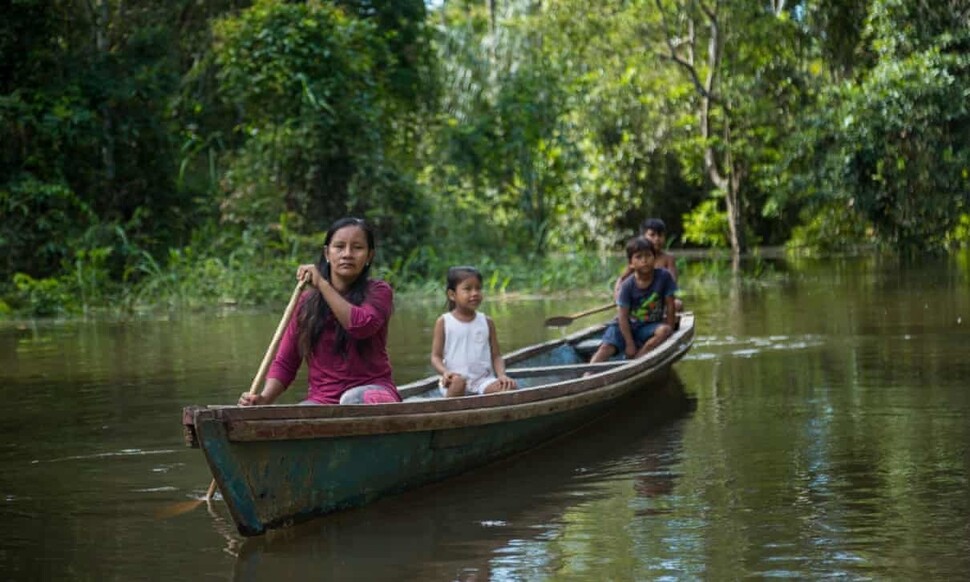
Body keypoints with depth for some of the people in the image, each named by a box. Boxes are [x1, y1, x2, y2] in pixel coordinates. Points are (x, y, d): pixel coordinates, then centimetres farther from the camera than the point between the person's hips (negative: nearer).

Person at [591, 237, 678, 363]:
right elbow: (623, 316, -16)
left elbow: (670, 305, -5)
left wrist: (669, 330, -8)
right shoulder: (627, 286, -15)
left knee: (664, 331, -30)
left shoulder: (664, 276, -12)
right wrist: (629, 344, -21)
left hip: (650, 326, 2)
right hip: (627, 326, -2)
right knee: (607, 347, -24)